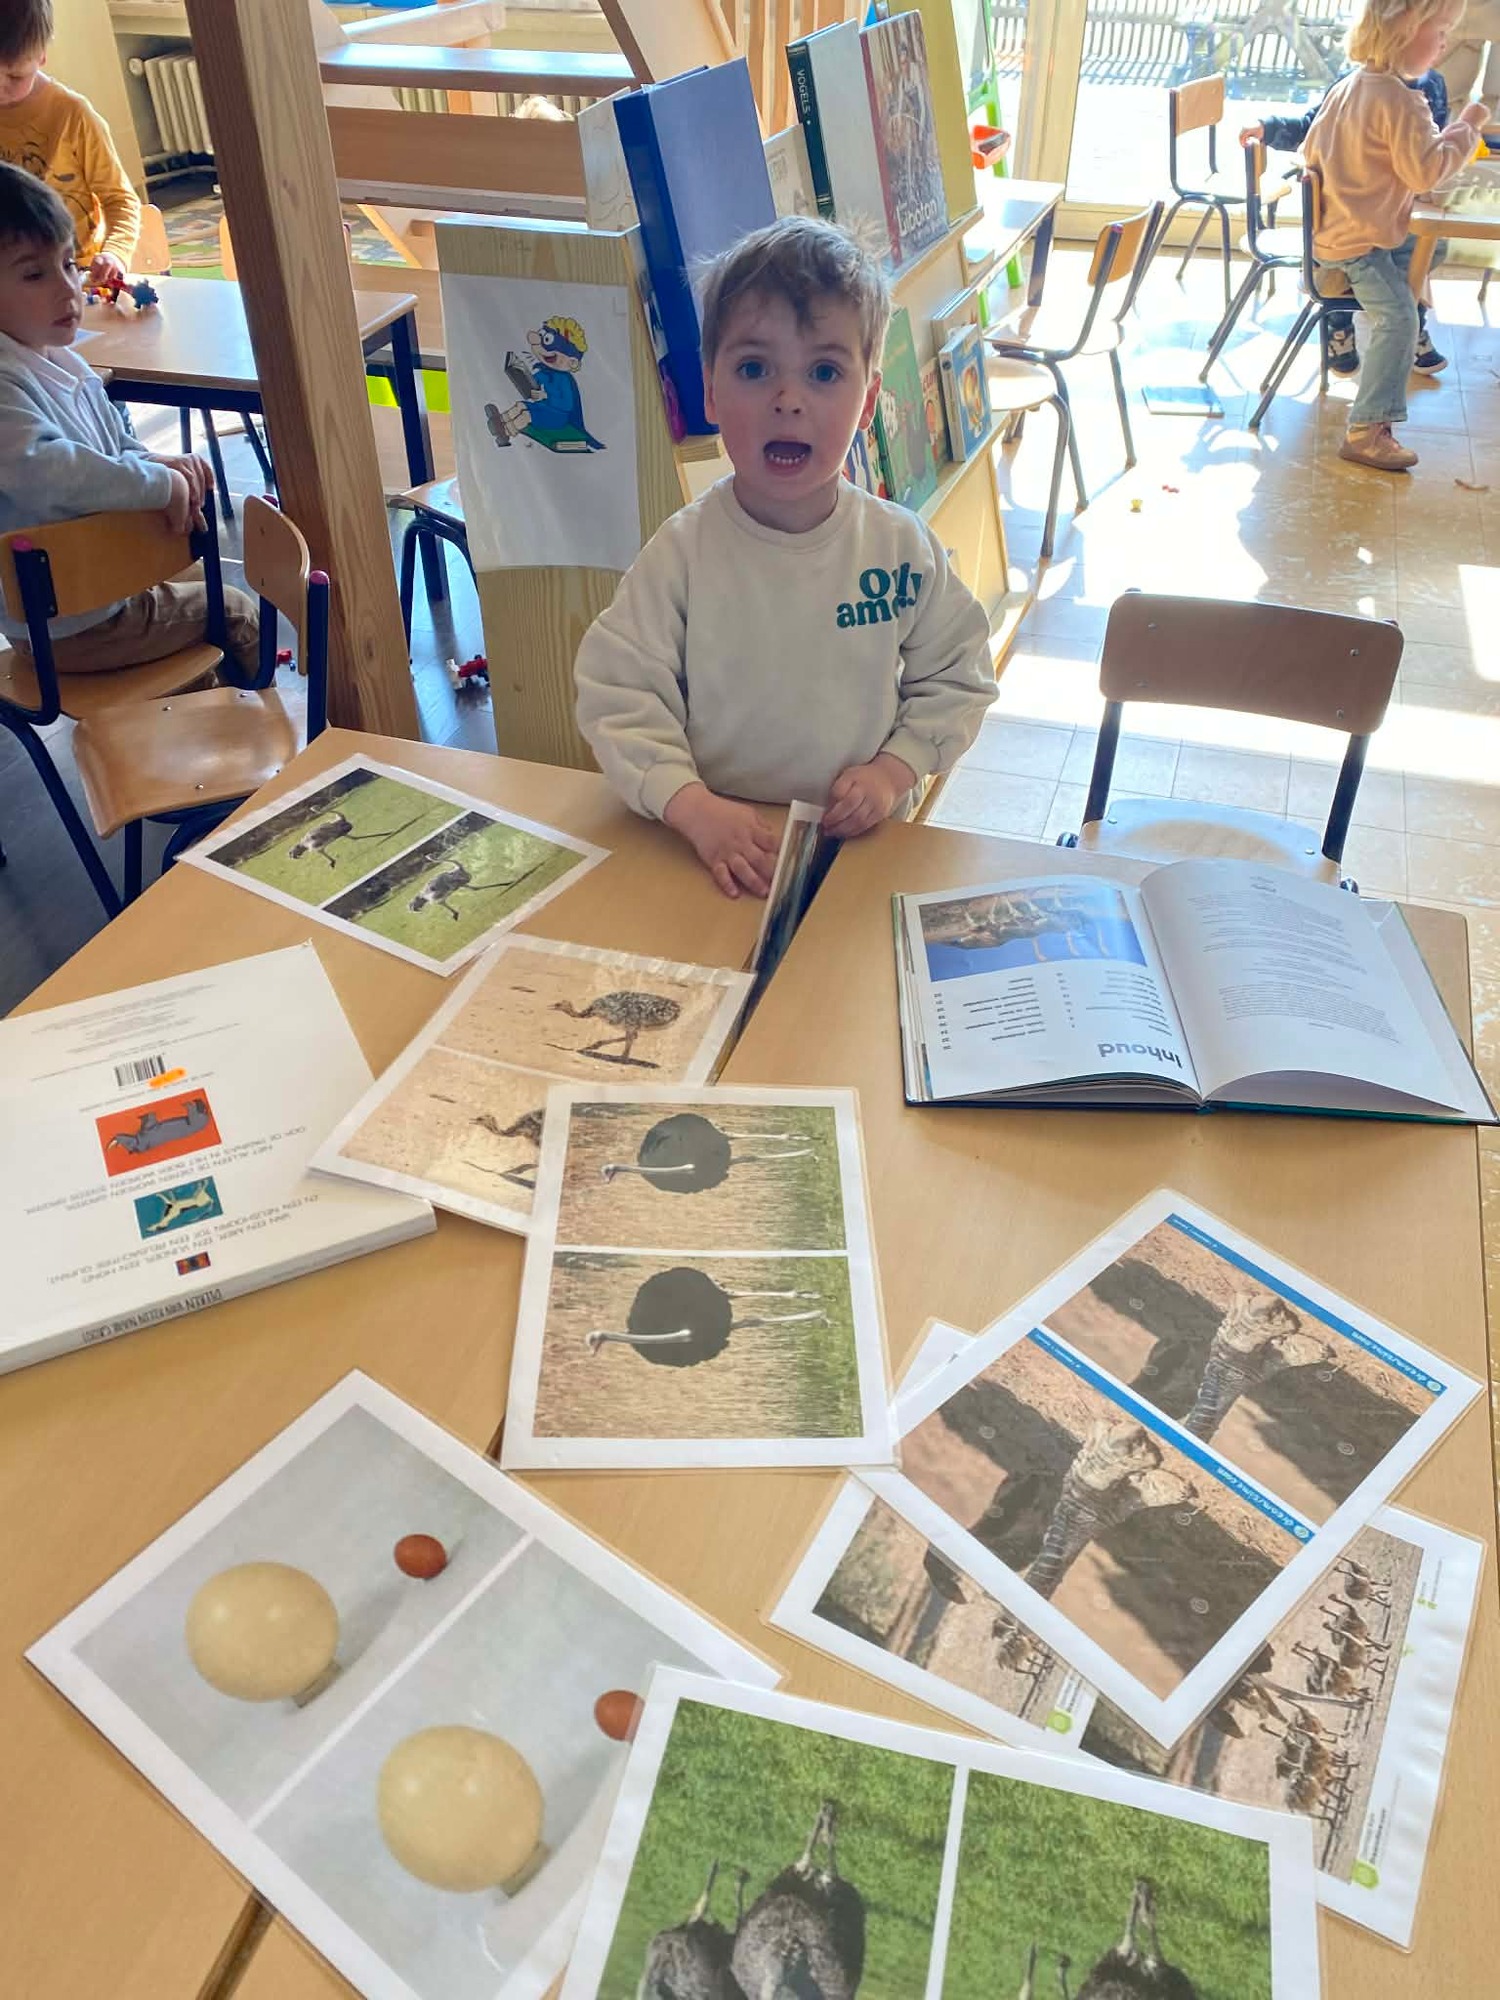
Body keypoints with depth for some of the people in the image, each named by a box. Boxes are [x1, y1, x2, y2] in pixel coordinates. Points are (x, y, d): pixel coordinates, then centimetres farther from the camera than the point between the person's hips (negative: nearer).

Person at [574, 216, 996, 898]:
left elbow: (957, 677, 9)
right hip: (717, 844, -1)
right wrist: (693, 807, -20)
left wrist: (896, 770, -6)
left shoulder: (904, 547, -2)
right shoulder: (683, 550, -7)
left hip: (863, 839, 1)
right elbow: (617, 694, -8)